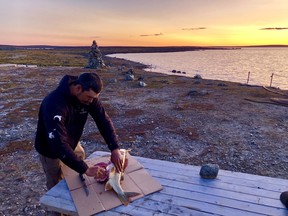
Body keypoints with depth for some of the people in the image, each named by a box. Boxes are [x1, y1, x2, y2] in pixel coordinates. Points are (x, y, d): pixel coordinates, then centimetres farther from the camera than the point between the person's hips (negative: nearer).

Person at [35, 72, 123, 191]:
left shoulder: (89, 95, -19)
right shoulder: (55, 104, -39)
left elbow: (104, 120, -18)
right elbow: (58, 144, -44)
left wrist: (115, 149, -29)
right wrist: (86, 169, -44)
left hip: (73, 143, 6)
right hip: (51, 150, -5)